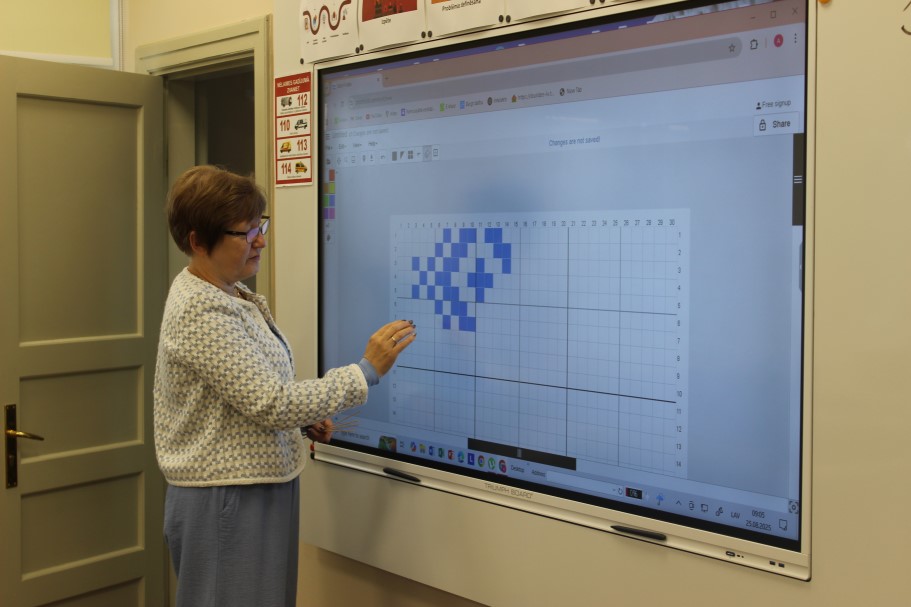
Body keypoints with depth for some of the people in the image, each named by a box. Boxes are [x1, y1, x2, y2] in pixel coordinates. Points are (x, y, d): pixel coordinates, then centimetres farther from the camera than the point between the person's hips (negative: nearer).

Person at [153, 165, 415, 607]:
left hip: (257, 491, 9)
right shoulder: (200, 312, -21)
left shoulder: (225, 291, 9)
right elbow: (272, 402, -24)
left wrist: (299, 416, 5)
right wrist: (367, 371, -21)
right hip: (228, 502, -9)